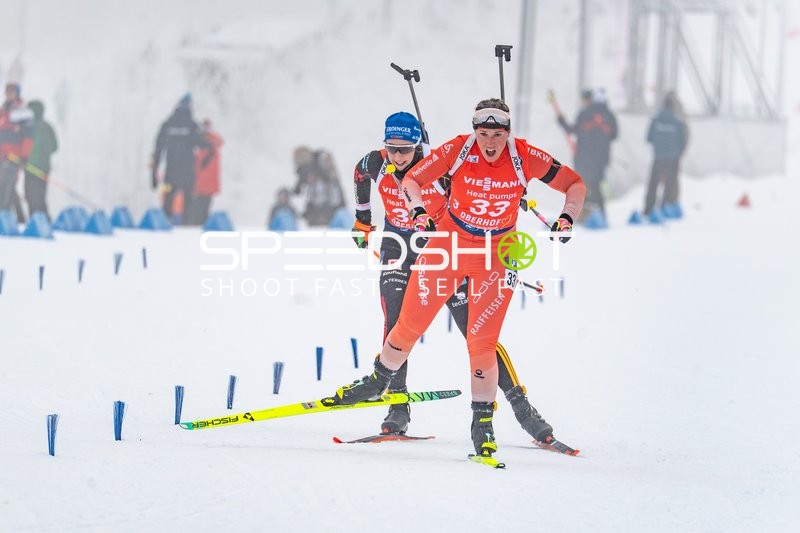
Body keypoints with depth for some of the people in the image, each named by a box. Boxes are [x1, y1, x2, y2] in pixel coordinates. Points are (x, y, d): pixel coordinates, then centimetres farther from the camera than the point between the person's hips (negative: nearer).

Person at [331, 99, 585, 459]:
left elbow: (575, 183, -3)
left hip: (496, 255, -1)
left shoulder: (525, 158, -15)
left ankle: (483, 421, 3)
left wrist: (567, 218, -18)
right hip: (448, 243, 1)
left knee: (481, 341, -9)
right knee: (410, 324, 6)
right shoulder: (457, 150, -17)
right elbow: (412, 179, -9)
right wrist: (419, 210, -27)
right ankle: (379, 381, 32)